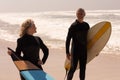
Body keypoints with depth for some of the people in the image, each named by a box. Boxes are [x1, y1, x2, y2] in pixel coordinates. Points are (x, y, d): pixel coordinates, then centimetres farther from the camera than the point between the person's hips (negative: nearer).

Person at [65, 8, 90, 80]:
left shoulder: (86, 25, 7)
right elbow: (68, 39, -9)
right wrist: (67, 52, -12)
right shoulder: (73, 26, -9)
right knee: (73, 68, -5)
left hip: (84, 50, 5)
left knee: (83, 69, 10)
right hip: (75, 50, -5)